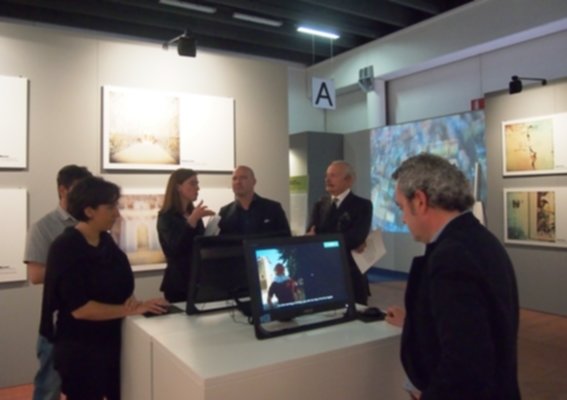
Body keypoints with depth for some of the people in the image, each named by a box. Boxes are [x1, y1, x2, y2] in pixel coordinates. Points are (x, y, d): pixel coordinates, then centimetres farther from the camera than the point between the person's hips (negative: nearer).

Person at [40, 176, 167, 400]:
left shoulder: (106, 240, 4)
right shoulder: (65, 248, -18)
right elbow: (80, 308, -24)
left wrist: (131, 301, -10)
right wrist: (132, 310, -24)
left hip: (112, 341, 7)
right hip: (79, 348, -7)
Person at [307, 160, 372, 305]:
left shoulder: (362, 205, -3)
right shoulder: (320, 205, 9)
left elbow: (357, 237, -18)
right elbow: (310, 236, -4)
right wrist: (347, 243, -17)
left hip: (351, 278, -3)